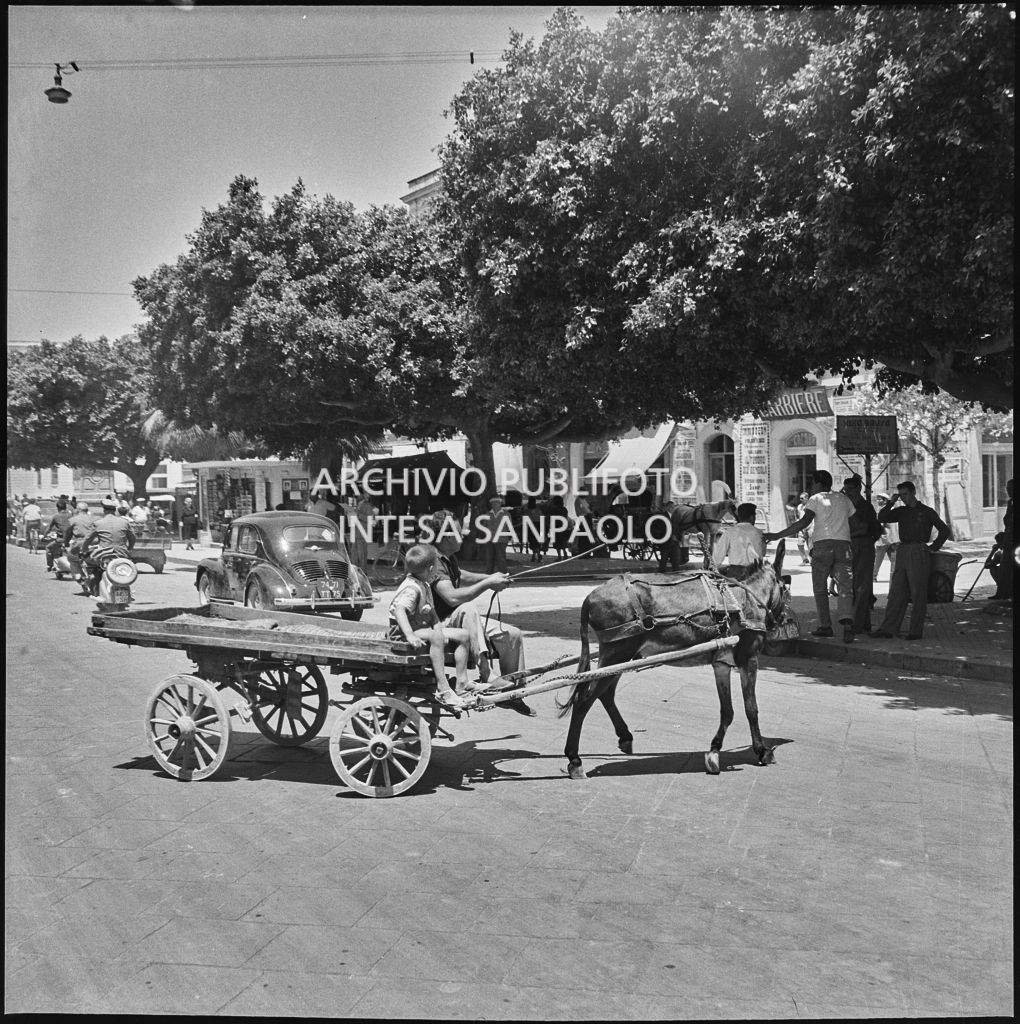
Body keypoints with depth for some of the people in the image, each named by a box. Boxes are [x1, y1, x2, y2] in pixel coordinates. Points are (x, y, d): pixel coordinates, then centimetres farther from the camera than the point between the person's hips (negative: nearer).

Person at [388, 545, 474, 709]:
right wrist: (410, 635, -46)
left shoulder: (425, 585, 10)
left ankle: (461, 683, 3)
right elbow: (399, 609, -37)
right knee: (436, 637, -38)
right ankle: (442, 688, -38)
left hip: (423, 627, 10)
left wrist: (439, 626, -3)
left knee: (464, 635, 4)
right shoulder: (412, 588, -22)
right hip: (401, 633, -10)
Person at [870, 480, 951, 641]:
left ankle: (915, 631, 1)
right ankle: (888, 629, 2)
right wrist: (892, 502, 1)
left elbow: (944, 531, 6)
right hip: (902, 552, 5)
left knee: (917, 593, -2)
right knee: (896, 593, 2)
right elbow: (882, 518, 6)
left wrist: (932, 548, -2)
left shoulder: (926, 511, 5)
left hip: (919, 552, -4)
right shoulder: (901, 512, 17)